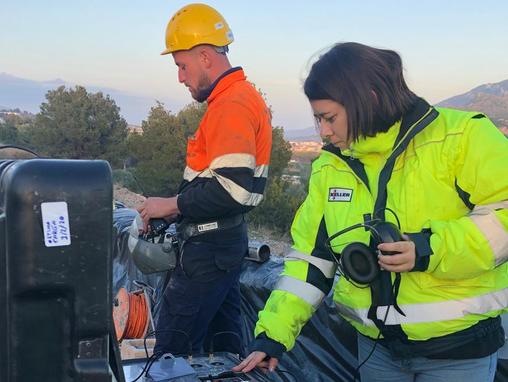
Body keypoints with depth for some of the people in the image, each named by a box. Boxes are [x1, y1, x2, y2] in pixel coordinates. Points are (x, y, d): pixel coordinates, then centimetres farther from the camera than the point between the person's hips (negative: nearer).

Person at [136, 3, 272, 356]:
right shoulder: (245, 96, 15)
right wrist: (181, 207, 11)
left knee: (172, 349, -4)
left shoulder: (230, 106, -17)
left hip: (209, 248, -10)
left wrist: (173, 205, -16)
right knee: (224, 341, 18)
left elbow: (233, 189, -26)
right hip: (227, 239, 10)